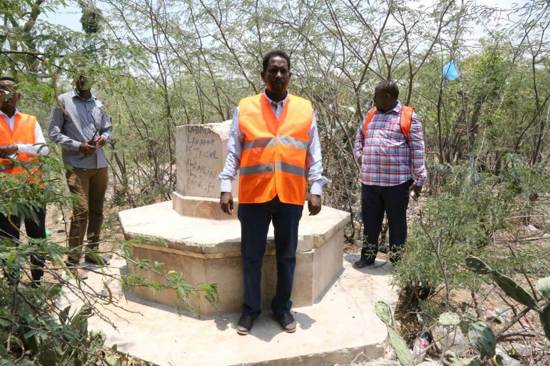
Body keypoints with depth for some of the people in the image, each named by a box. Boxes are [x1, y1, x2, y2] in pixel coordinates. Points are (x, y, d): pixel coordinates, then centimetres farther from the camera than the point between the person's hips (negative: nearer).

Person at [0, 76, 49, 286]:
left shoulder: (31, 121, 8)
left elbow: (44, 149, -4)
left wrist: (18, 147, -18)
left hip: (33, 187, 1)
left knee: (37, 234, 9)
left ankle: (38, 280, 22)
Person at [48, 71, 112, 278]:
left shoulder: (97, 103, 12)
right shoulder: (63, 101, 0)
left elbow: (108, 127, 21)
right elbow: (53, 132, -3)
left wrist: (104, 138, -2)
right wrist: (78, 146, -14)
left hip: (100, 164, 5)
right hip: (77, 165, -5)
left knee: (97, 210, 11)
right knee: (81, 211, -10)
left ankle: (92, 251, 25)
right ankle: (72, 262, -1)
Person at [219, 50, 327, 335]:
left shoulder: (305, 109, 7)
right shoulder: (244, 108, 4)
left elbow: (313, 154, 7)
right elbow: (233, 152, 4)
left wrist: (316, 189, 1)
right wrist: (226, 188, -3)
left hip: (291, 196, 1)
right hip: (254, 195, -1)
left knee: (286, 255, 12)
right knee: (251, 255, 9)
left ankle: (282, 307, 30)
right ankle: (250, 309, 27)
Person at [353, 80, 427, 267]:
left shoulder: (408, 117, -3)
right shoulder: (370, 115, 13)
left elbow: (417, 151, -5)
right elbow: (359, 137, 28)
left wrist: (419, 179, -8)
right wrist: (359, 155, 11)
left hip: (397, 181, -5)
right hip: (369, 180, 5)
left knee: (396, 221, 7)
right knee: (370, 220, 13)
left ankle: (397, 261, 19)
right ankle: (367, 256, 27)